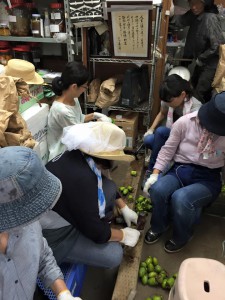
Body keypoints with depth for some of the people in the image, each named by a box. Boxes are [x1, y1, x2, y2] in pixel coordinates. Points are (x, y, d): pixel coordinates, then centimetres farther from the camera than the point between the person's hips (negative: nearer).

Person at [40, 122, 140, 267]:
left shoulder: (80, 156, -9)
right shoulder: (81, 178, -35)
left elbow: (106, 185, 11)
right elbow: (95, 231, -24)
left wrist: (124, 208, 15)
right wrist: (123, 235, -7)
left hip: (66, 212, 8)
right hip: (52, 234, -8)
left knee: (109, 187, -2)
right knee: (114, 254, -12)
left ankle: (102, 227, 14)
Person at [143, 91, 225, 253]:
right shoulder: (184, 122, -7)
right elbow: (168, 149, -1)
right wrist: (155, 173, -9)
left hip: (208, 178, -1)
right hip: (180, 170, 2)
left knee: (181, 198, -32)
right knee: (157, 189, -30)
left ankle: (181, 237, 4)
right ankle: (158, 227, 5)